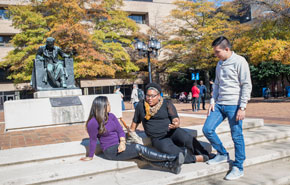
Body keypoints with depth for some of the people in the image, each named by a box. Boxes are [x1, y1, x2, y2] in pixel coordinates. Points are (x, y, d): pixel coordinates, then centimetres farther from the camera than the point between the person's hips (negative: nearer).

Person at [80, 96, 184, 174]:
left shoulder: (111, 116, 5)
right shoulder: (93, 122, -14)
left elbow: (120, 131, 3)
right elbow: (93, 140, -6)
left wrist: (122, 142, -16)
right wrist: (90, 156, 3)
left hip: (120, 145, 6)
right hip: (110, 151, -6)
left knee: (142, 154, -19)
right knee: (139, 148, -25)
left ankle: (171, 166, -31)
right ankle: (172, 158, -28)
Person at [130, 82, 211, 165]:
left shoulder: (167, 104, -2)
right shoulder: (140, 105, 3)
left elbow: (176, 119, -10)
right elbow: (135, 121, 16)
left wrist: (176, 124, -33)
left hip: (172, 132, 0)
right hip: (158, 139, 0)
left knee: (186, 138, -32)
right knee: (166, 148, -35)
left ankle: (206, 154, -9)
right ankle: (195, 158, -26)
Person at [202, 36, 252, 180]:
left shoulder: (239, 61, -7)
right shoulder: (219, 64, 15)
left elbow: (246, 86, -10)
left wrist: (242, 107, -14)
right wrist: (213, 101, 9)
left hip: (234, 105, -7)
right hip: (220, 104, 7)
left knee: (237, 136, 0)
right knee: (207, 129, 1)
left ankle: (238, 168, 15)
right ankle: (222, 154, 21)